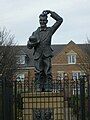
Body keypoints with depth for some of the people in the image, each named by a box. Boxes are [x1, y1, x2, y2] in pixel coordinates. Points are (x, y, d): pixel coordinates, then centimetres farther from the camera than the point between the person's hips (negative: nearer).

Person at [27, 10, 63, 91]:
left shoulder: (50, 30, 13)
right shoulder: (35, 33, 18)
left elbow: (60, 20, 6)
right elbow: (29, 46, 15)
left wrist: (51, 12, 5)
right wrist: (33, 42, -8)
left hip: (47, 55, -1)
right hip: (38, 56, 2)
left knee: (48, 73, -7)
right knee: (38, 73, -4)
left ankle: (48, 88, -6)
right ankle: (39, 88, -1)